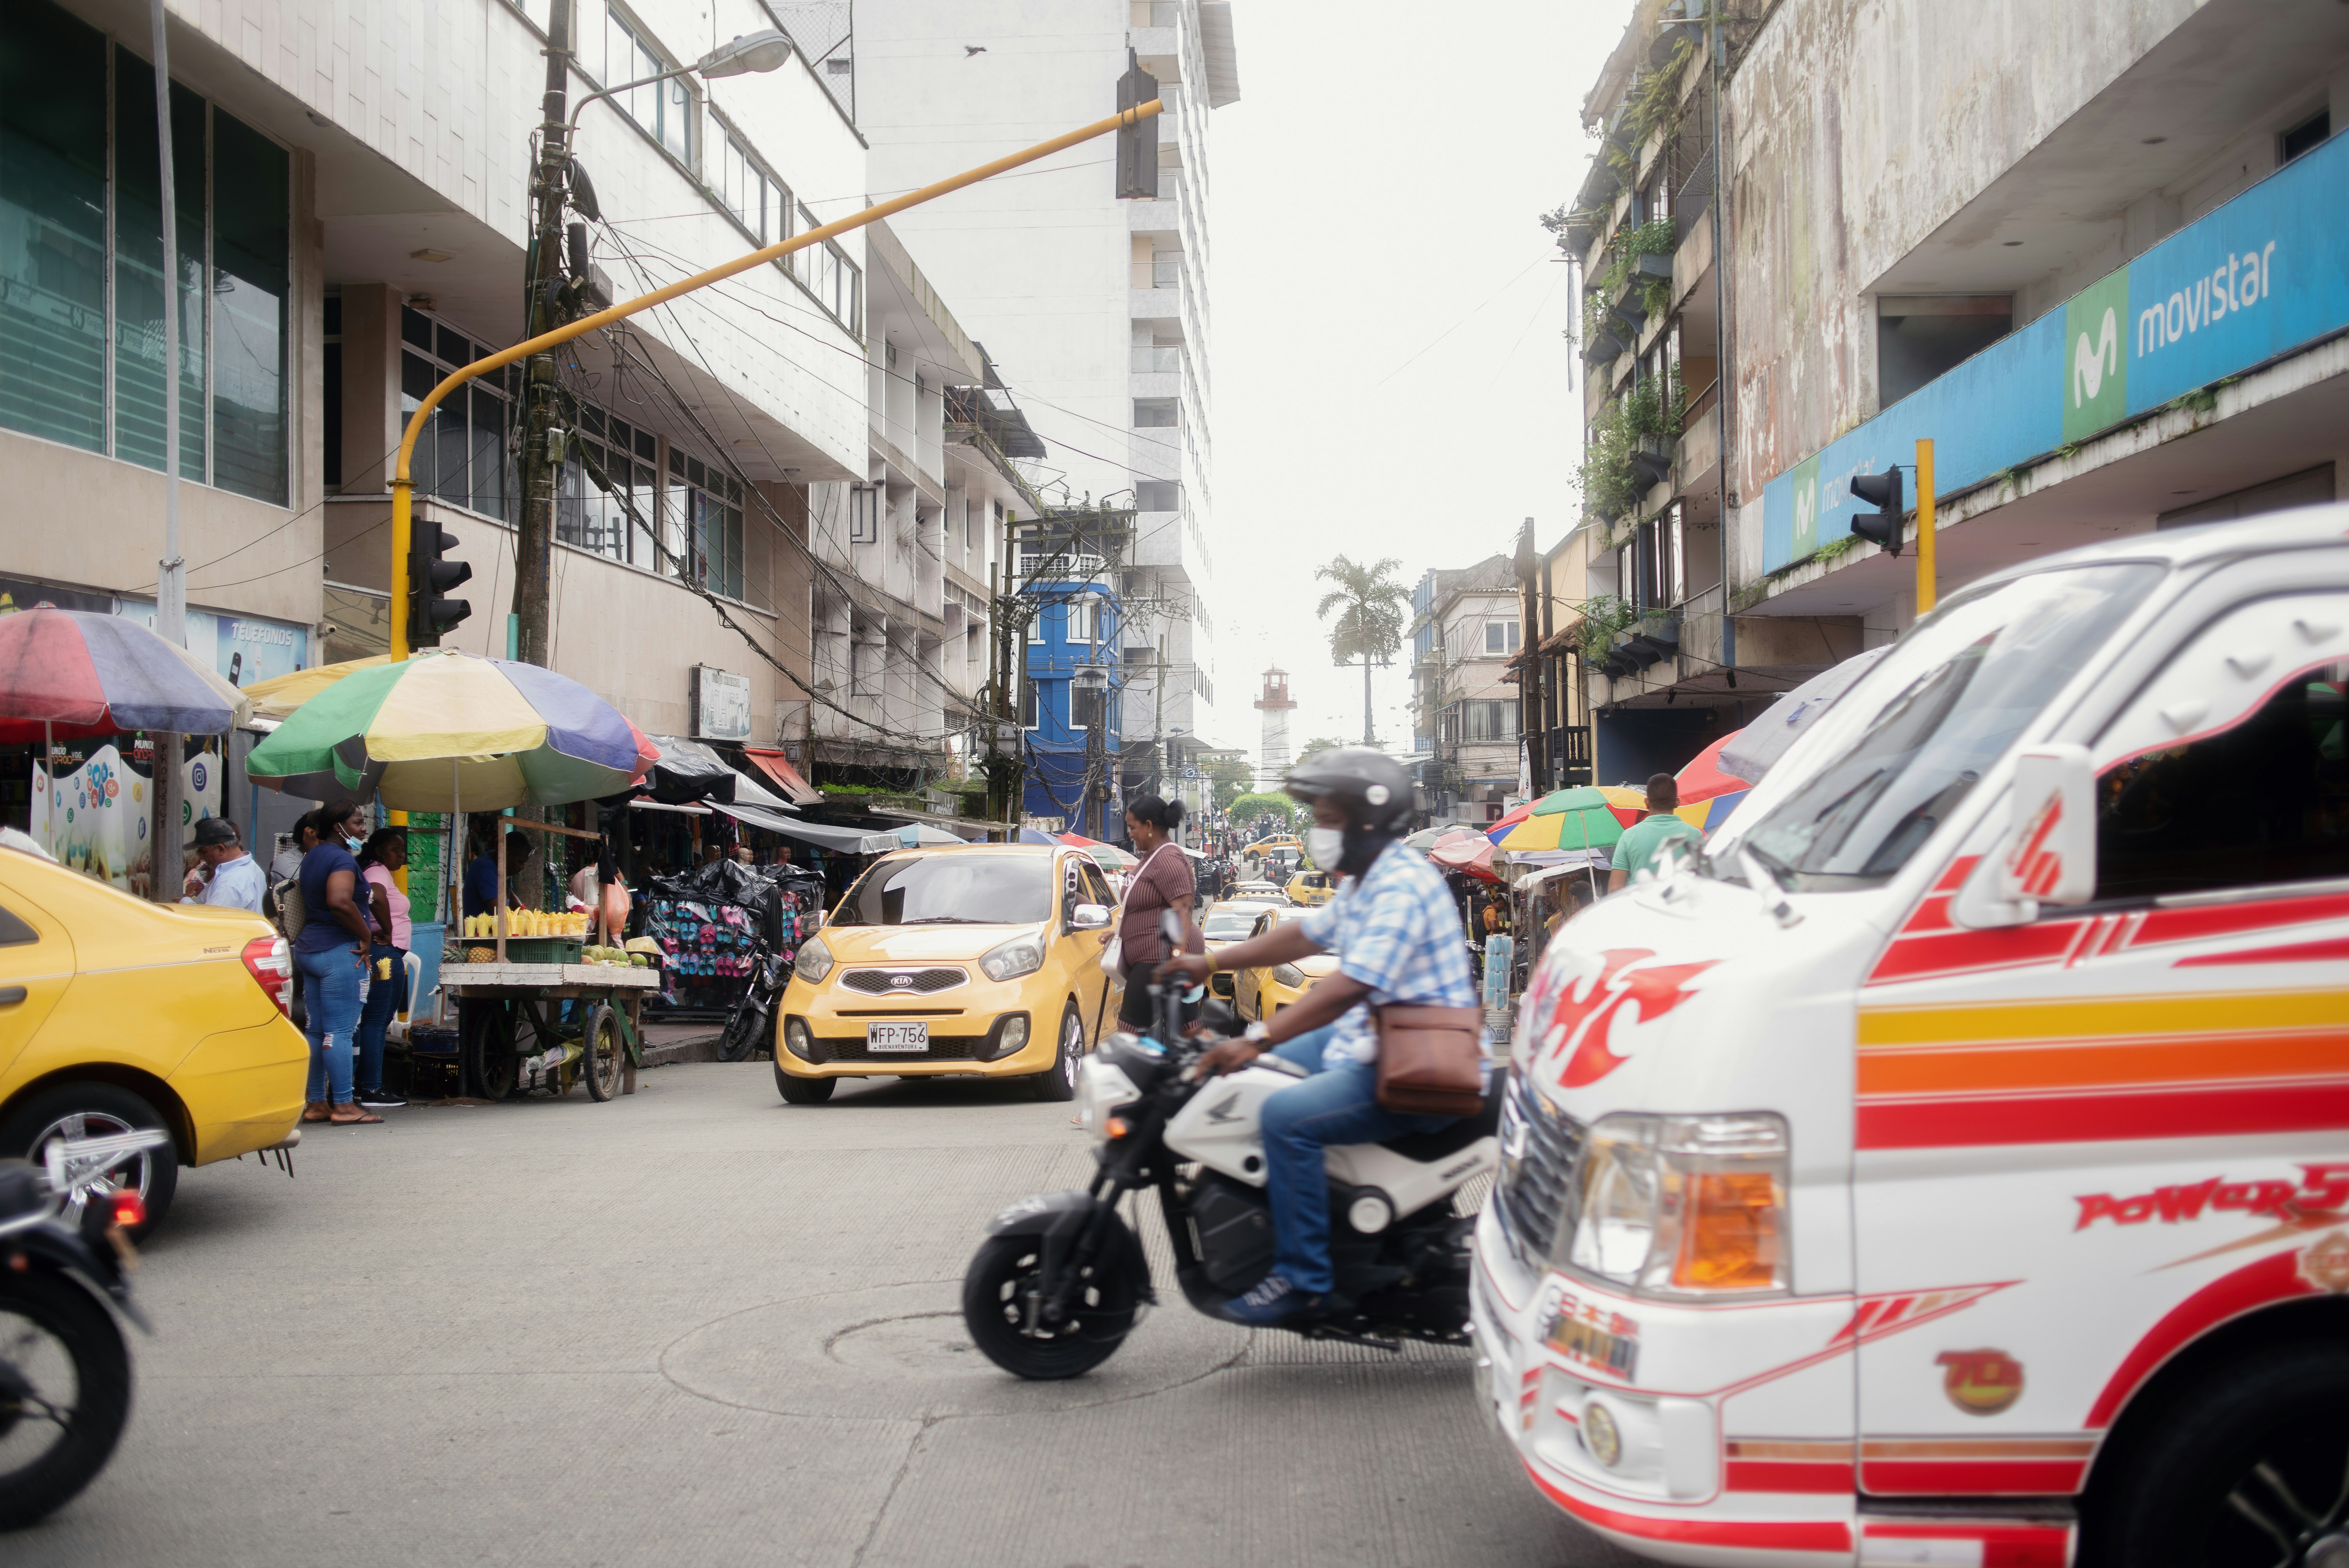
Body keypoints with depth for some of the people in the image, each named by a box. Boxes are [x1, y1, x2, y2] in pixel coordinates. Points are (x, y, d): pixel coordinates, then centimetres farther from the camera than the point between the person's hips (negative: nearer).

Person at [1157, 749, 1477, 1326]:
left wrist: (1258, 1039, -35)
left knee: (1288, 1115, -26)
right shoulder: (1364, 882, 14)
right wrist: (1210, 964, 18)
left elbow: (1351, 986, -30)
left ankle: (1300, 1278, -17)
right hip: (1365, 1041, 11)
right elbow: (1307, 934, 24)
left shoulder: (1402, 887, -21)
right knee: (1257, 1074, 15)